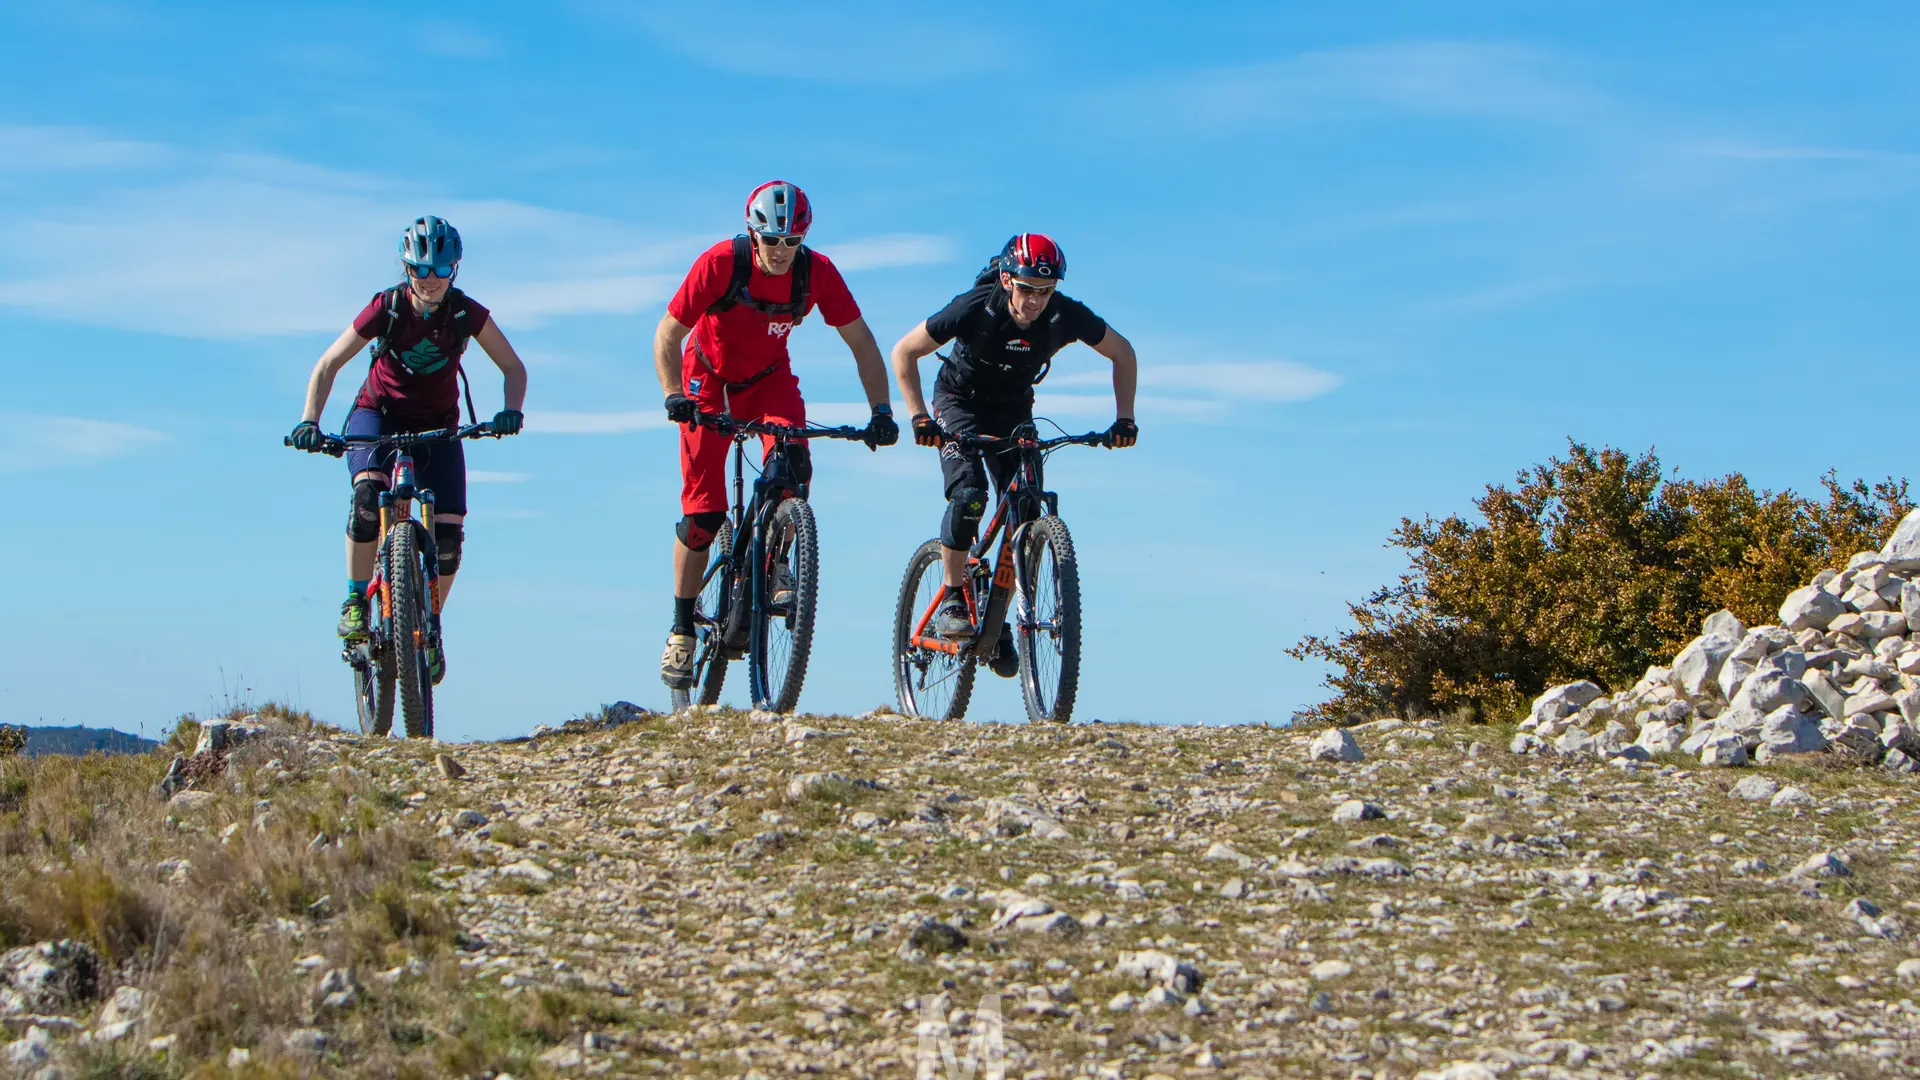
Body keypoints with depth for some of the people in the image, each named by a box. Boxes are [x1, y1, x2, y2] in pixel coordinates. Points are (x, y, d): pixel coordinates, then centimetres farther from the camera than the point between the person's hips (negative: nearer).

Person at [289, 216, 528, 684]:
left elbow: (514, 368, -7)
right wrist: (309, 421, -25)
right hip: (379, 415, -1)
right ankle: (356, 601, -16)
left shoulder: (467, 314, -15)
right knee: (368, 494, -33)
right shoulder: (387, 308, -17)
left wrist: (511, 410, -27)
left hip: (438, 425, 1)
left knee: (448, 533, -14)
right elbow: (328, 365, -11)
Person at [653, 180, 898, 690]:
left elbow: (862, 343, -15)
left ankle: (774, 566, -4)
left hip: (768, 377, 2)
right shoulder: (721, 263, -28)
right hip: (710, 376, -2)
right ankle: (682, 632, 5)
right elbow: (667, 336, -21)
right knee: (703, 509, -8)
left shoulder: (817, 272, -22)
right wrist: (674, 396, -36)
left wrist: (880, 409, -26)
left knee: (793, 460, -29)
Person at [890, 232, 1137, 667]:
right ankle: (953, 601, -12)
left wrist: (1124, 419, -16)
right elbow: (904, 352, -21)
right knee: (968, 494, -27)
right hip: (960, 401, -3)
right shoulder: (975, 309, -31)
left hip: (1014, 409, 3)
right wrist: (919, 417, -30)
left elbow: (1123, 353, -7)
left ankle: (999, 622, 5)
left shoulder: (1065, 315, -25)